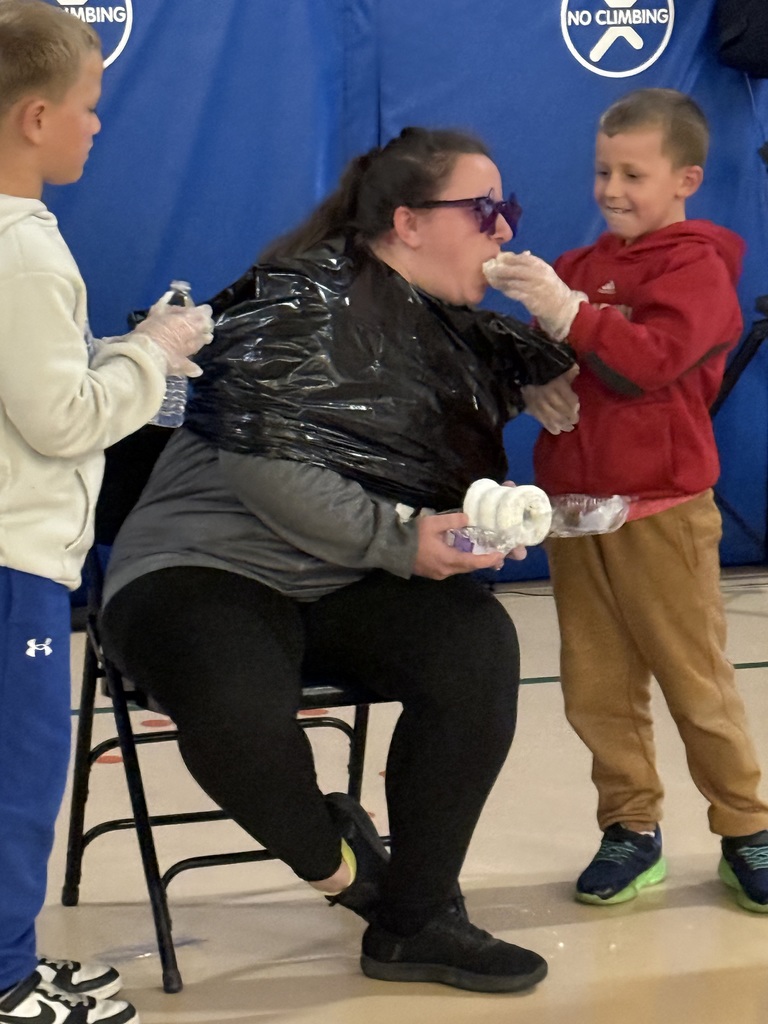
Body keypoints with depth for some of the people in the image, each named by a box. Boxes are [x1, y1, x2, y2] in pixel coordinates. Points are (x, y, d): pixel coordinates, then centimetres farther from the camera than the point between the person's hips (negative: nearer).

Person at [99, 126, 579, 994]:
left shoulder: (451, 325, 14)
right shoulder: (304, 302, -12)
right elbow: (261, 464, -20)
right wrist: (399, 539, -21)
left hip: (350, 592, 7)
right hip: (208, 570, -7)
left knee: (477, 646, -25)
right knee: (237, 708, -40)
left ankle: (413, 922, -12)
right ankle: (334, 859, -5)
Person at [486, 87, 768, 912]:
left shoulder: (695, 267, -6)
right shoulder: (579, 267, 12)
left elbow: (653, 359, -23)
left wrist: (568, 314, -32)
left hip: (661, 511, -6)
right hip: (573, 504, 6)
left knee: (696, 681, 2)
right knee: (595, 688, 7)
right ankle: (630, 827, 17)